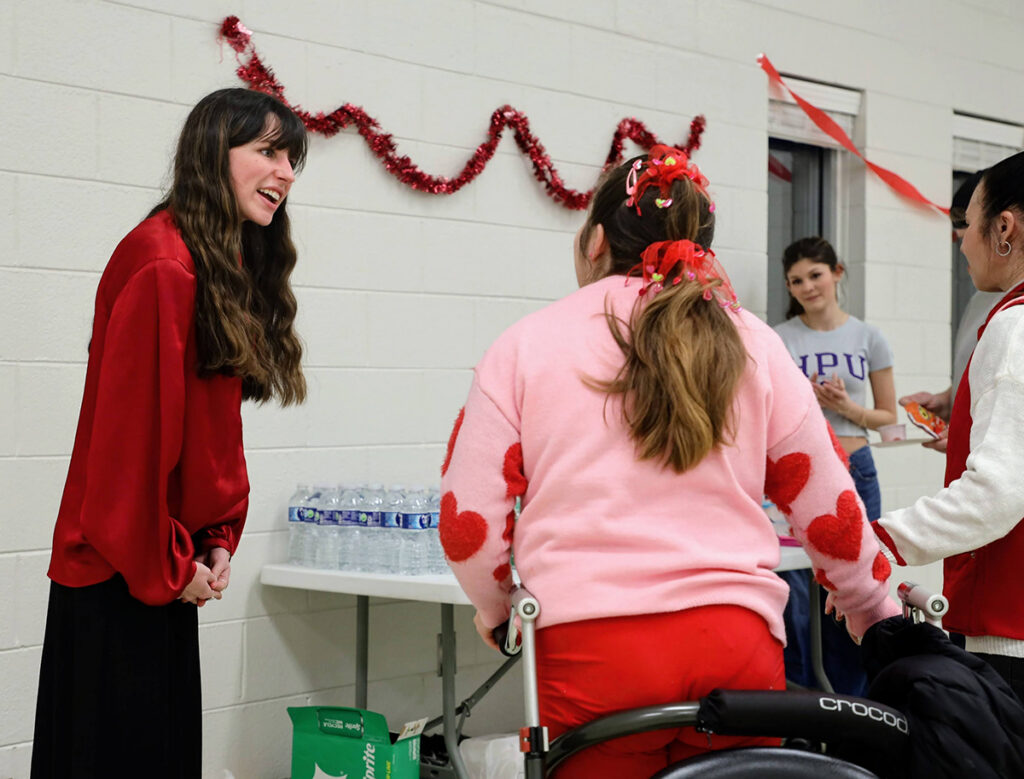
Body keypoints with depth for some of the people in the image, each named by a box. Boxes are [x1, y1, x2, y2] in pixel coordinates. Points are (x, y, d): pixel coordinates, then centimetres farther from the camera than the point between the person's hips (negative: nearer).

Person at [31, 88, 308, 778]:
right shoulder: (163, 266, -17)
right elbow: (131, 432, -20)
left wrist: (218, 541, 5)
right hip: (120, 584, -9)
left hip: (168, 573, 9)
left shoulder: (230, 270, 13)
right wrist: (164, 568, -14)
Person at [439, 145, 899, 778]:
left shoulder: (525, 346, 5)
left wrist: (498, 610, 23)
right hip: (738, 642, 2)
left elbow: (468, 524, 2)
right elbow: (831, 513, 13)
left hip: (589, 650, -2)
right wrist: (878, 614, 31)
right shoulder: (754, 345, 11)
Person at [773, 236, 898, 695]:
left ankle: (853, 705, 13)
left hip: (854, 471, 2)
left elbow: (888, 415, 12)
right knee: (795, 592, -5)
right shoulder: (777, 340, 3)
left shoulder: (869, 338, 8)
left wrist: (849, 408, -6)